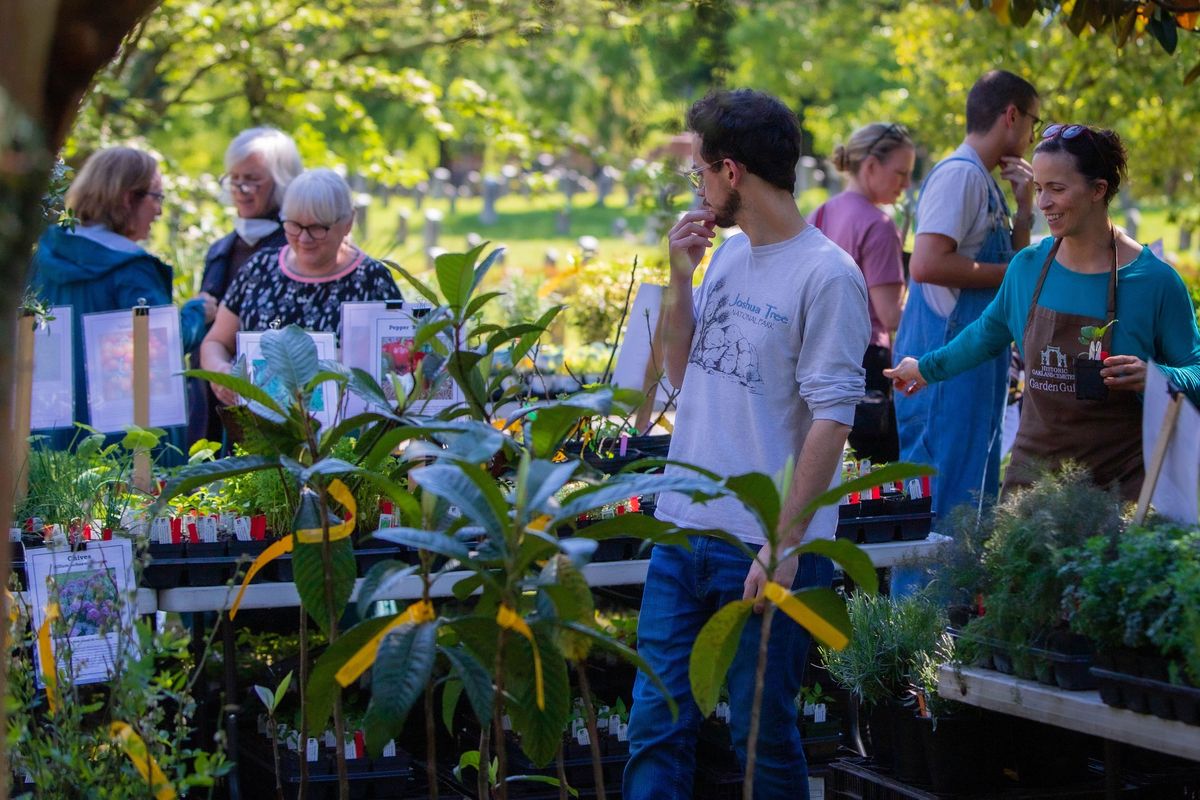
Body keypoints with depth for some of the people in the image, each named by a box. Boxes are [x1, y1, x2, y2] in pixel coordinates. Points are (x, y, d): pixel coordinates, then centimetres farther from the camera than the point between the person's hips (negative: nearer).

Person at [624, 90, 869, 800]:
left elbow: (832, 421, -16)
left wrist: (783, 544, -20)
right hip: (683, 530, 7)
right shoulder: (728, 256, 12)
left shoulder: (827, 275, -12)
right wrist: (680, 279, 6)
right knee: (657, 727, 6)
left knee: (763, 736, 4)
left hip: (770, 551, -7)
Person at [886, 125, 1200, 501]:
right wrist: (928, 368, 34)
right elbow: (989, 332, 23)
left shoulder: (1154, 280, -9)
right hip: (1035, 467, 4)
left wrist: (1153, 377, -24)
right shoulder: (1028, 266, 4)